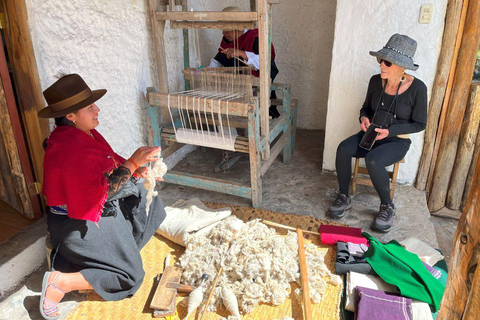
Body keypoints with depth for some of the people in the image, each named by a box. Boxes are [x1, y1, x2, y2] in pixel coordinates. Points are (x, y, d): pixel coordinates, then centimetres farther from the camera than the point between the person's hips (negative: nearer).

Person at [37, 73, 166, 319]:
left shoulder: (86, 133, 0)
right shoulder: (68, 149, -30)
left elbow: (110, 165, 9)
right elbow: (102, 190, -33)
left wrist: (138, 171, -8)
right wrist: (133, 162, -31)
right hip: (79, 225, -10)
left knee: (146, 198, 21)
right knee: (130, 275, -4)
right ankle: (61, 281, -1)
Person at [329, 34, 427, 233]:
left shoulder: (417, 88, -15)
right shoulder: (376, 81, -3)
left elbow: (420, 124, -7)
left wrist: (390, 131, -20)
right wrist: (364, 118, -11)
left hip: (397, 141, -4)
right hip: (370, 135, 4)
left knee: (373, 160, -35)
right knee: (343, 149, -26)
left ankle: (387, 206, -10)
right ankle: (343, 198, -8)